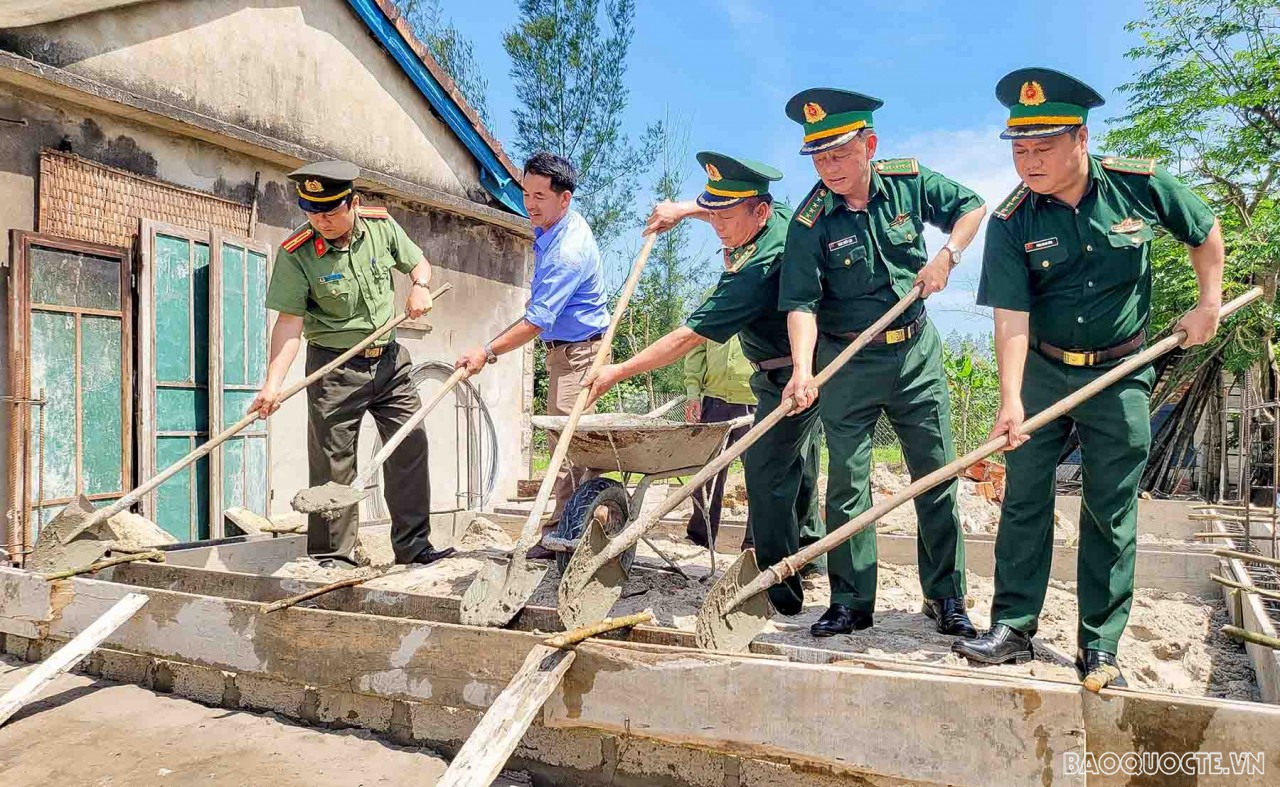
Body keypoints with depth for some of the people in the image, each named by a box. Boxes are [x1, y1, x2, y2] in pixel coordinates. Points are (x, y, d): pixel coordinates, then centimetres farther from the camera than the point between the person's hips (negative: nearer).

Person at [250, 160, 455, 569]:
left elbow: (417, 262, 14)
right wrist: (273, 383, -25)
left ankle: (413, 544, 16)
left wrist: (420, 286, -8)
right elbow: (290, 322, -16)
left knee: (411, 448, 4)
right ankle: (331, 555, 13)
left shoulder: (381, 225, -2)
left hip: (389, 359, 4)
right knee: (333, 463, -1)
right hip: (335, 367, -4)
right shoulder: (296, 254, -14)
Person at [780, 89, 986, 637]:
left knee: (938, 475, 7)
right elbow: (801, 303, -18)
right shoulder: (810, 223, -12)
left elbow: (972, 207, 12)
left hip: (916, 352, 3)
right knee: (846, 483, 0)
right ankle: (851, 603, 14)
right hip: (847, 364, -2)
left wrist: (946, 255, -6)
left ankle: (946, 597, 22)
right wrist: (802, 369, -33)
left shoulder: (909, 182, -3)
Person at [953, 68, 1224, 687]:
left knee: (1111, 514, 4)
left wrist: (1208, 306, 6)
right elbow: (1011, 317, -19)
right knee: (1023, 499, 0)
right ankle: (1013, 626, 12)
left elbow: (1205, 233, 10)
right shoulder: (1011, 222, -13)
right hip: (1042, 373, 0)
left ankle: (1100, 646, 15)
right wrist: (1010, 400, -28)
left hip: (1120, 377, 0)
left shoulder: (1141, 185, -9)